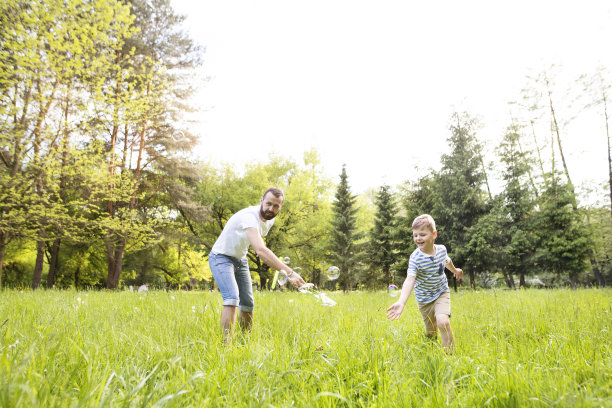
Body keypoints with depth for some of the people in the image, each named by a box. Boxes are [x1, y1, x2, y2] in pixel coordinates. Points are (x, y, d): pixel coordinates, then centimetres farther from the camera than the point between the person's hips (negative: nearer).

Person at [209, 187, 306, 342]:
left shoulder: (270, 220, -5)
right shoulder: (249, 217, -34)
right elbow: (260, 250, -48)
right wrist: (289, 272, -54)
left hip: (241, 259, 8)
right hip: (221, 257, -8)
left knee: (248, 303, 6)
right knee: (232, 297, -25)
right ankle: (226, 343, -22)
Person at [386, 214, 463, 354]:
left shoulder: (442, 249, -10)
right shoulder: (415, 258, -24)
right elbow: (410, 280, -37)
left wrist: (455, 270, 38)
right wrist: (401, 302, -53)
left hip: (442, 293, 2)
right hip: (424, 299, -1)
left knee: (443, 322, -26)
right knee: (431, 333, 11)